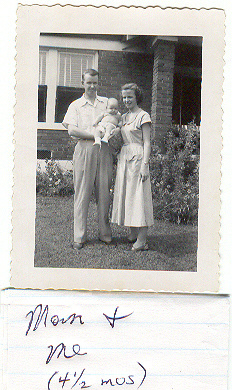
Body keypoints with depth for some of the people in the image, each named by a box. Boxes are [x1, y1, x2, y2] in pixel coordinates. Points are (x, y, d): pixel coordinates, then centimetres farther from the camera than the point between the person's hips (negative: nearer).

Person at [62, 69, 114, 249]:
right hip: (84, 149, -2)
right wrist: (95, 135, -10)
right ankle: (80, 236, 0)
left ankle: (105, 234, 8)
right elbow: (72, 130, -1)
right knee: (82, 192, -4)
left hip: (103, 149, 2)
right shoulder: (76, 105, 12)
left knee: (104, 191, 0)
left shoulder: (107, 103, 18)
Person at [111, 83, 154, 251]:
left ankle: (142, 240, -5)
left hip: (138, 158, -8)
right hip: (124, 158, 8)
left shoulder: (143, 116, -5)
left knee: (139, 196, -7)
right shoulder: (124, 117, 17)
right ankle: (133, 233, 20)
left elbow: (147, 143, -10)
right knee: (126, 195, 9)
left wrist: (144, 165, -17)